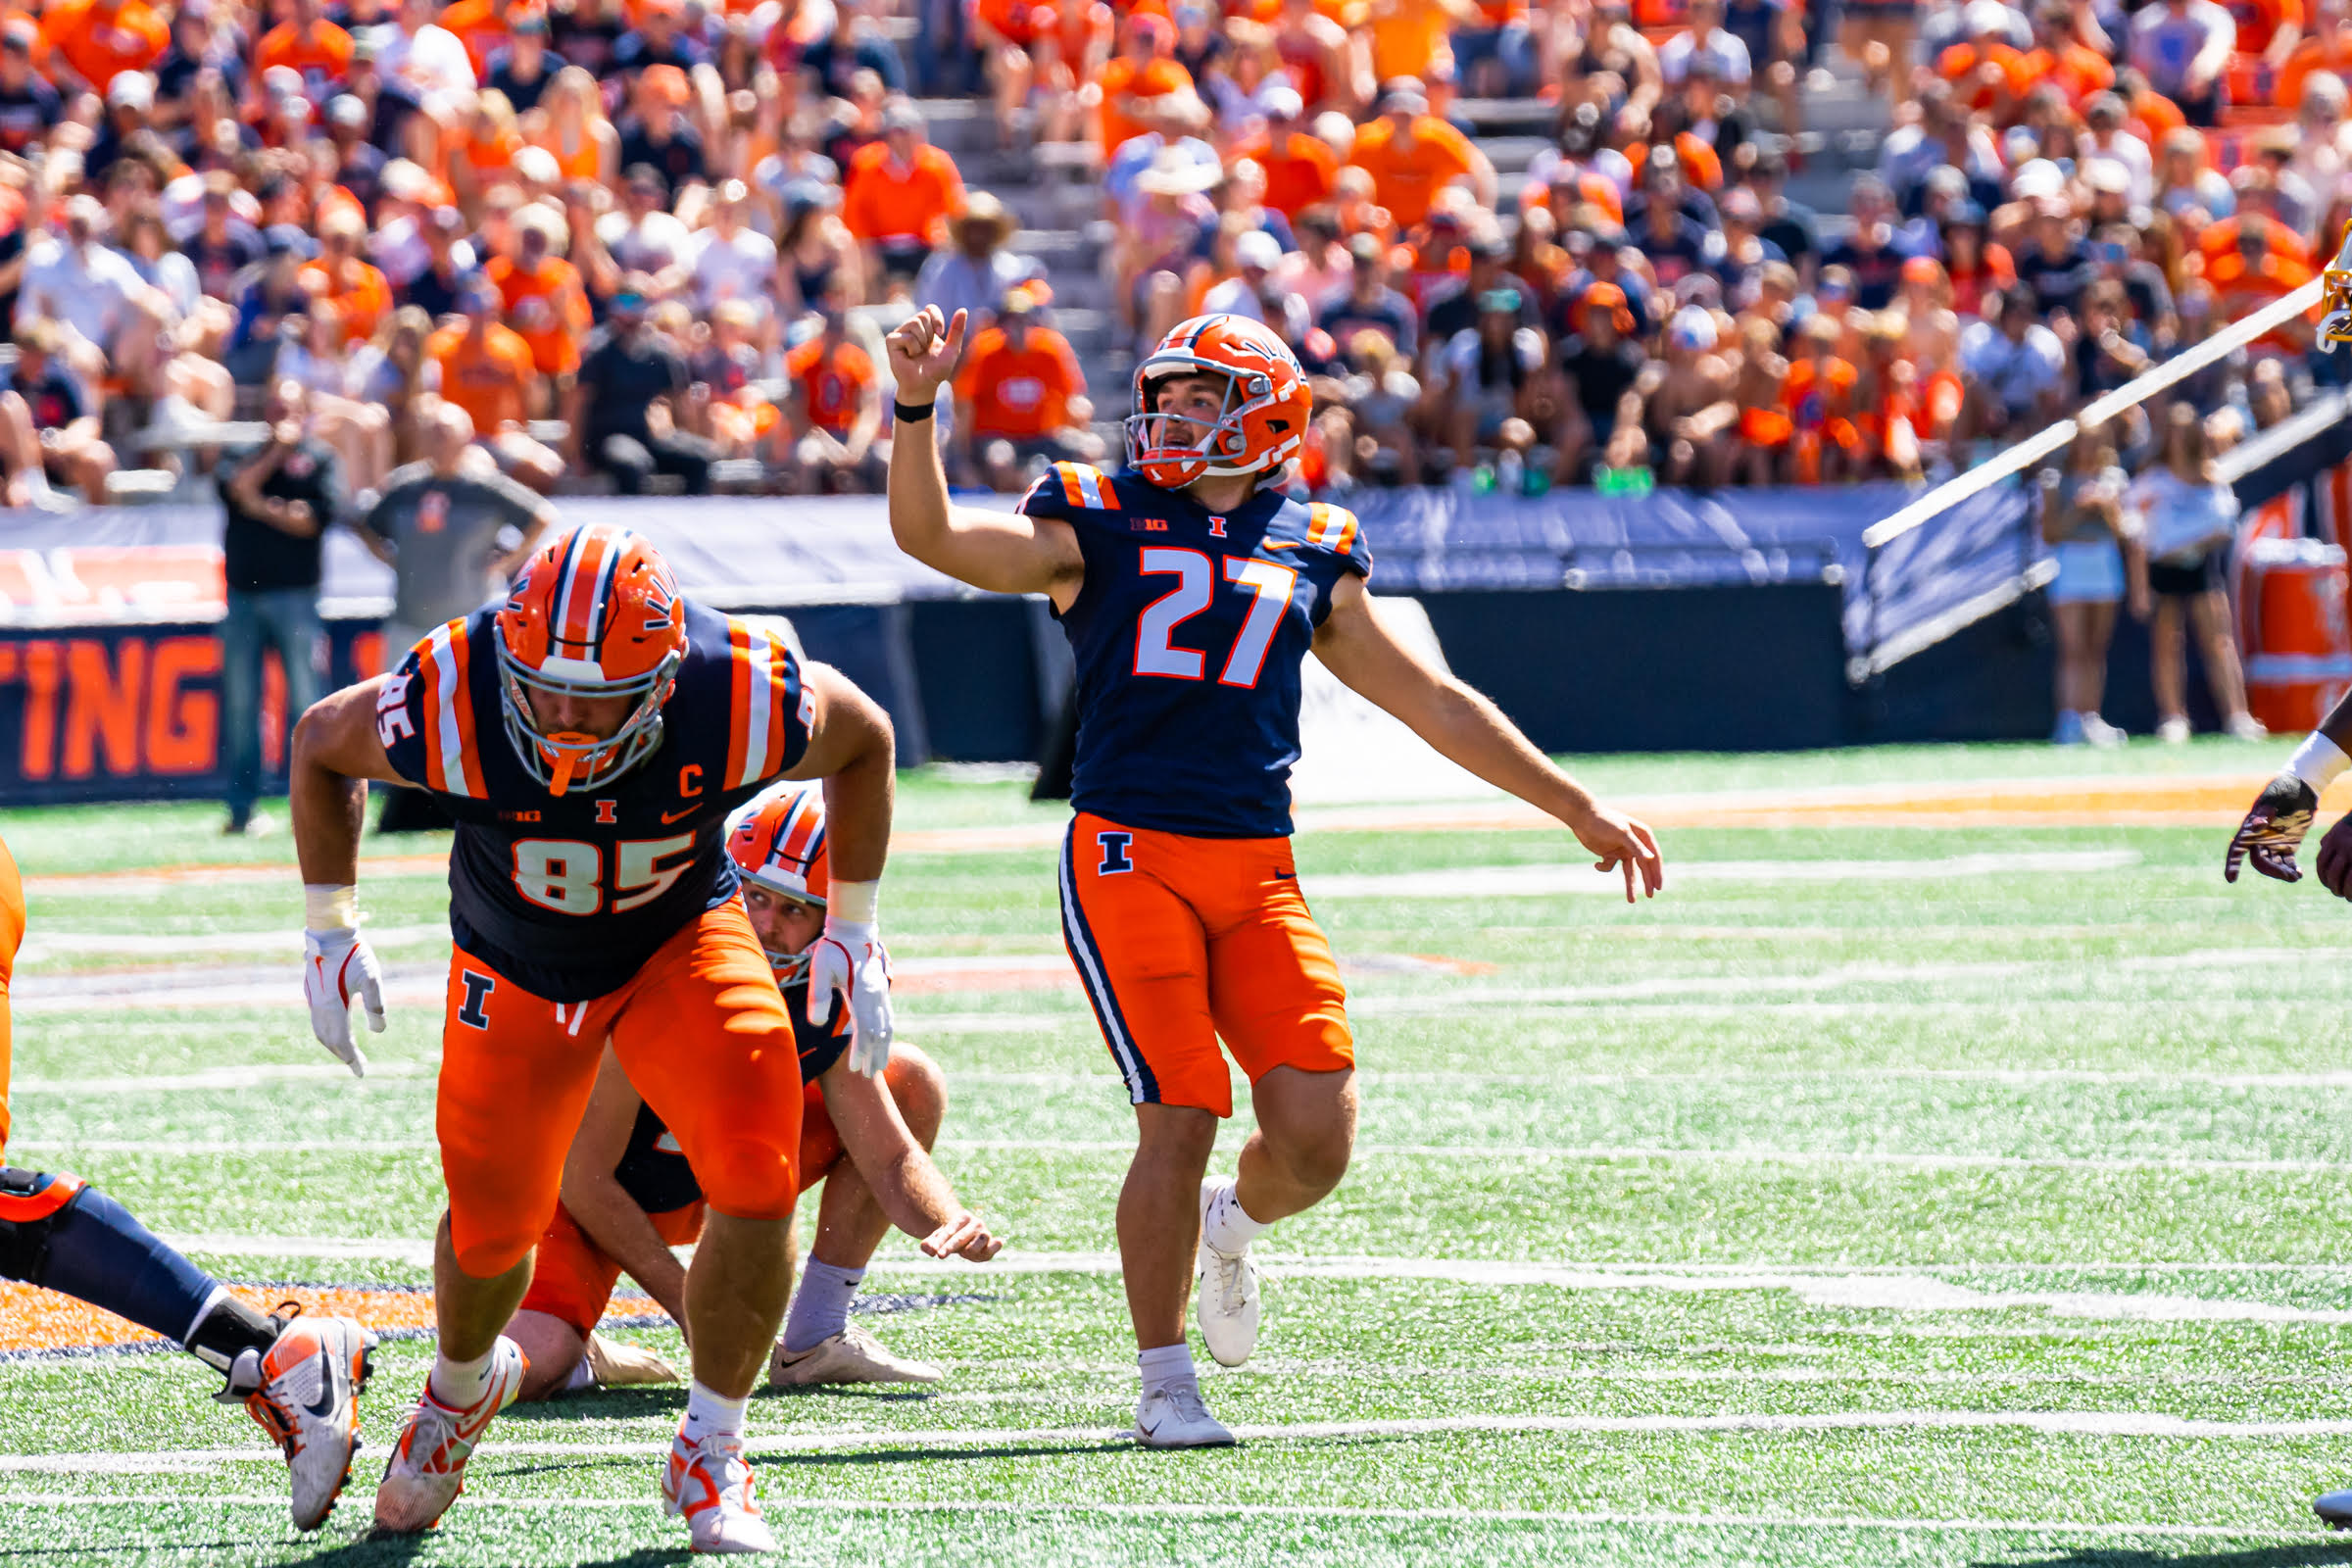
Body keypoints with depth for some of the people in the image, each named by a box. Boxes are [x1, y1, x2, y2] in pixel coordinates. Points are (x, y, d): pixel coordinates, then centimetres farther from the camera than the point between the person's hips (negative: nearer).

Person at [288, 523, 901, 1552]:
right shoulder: (453, 704, -34)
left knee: (757, 1186, -20)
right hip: (517, 965, 1)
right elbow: (321, 745, -10)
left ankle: (709, 1456, 2)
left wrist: (852, 931, -3)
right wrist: (330, 932, -4)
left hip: (679, 938, -1)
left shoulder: (733, 699, -34)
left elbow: (863, 738, -9)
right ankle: (463, 1383, 48)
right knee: (491, 1225, 11)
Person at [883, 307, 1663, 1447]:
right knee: (1179, 1120, -11)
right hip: (1130, 856, -3)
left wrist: (1578, 810, 24)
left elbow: (1434, 704, 22)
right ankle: (1164, 1384, 6)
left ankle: (1230, 1227, 28)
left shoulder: (1311, 557, 14)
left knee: (1315, 1138, -8)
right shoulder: (1095, 523, 5)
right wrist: (918, 408, -24)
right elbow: (930, 535, -8)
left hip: (1258, 870, 3)